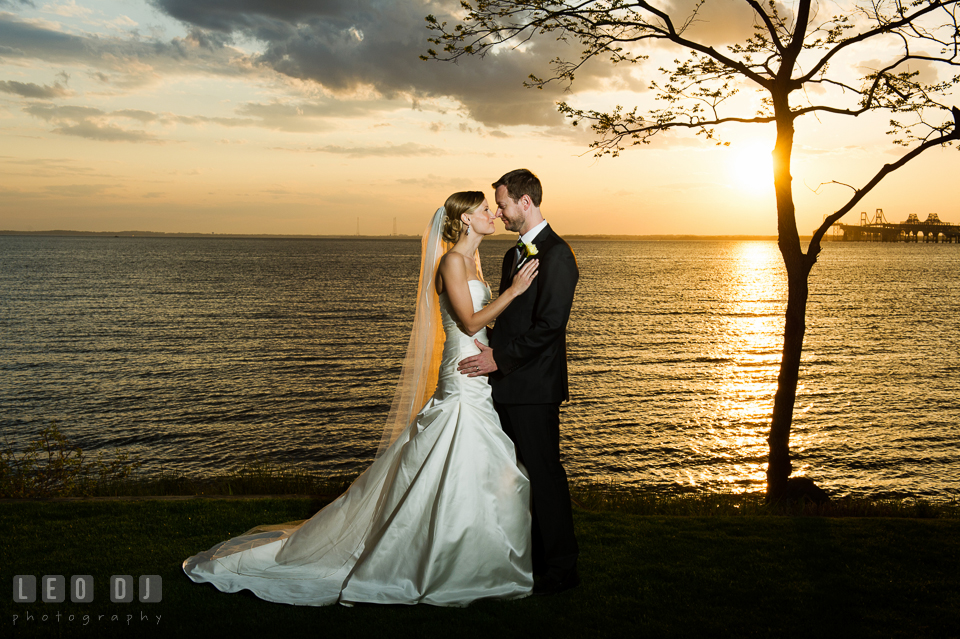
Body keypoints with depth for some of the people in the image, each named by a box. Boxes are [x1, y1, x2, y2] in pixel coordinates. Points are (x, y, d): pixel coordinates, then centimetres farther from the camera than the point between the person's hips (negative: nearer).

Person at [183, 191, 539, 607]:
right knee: (456, 479, -7)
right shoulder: (451, 263, -13)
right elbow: (470, 322, -17)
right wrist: (513, 291, -16)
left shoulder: (472, 262, 15)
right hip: (462, 382, -9)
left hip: (477, 383, 9)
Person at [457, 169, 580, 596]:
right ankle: (532, 558, 25)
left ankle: (561, 568, 11)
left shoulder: (556, 255, -12)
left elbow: (549, 325, -20)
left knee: (545, 475, -1)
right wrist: (489, 353, 9)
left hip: (534, 386, -9)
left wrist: (500, 359, -17)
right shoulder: (514, 254, 18)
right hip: (507, 384, 9)